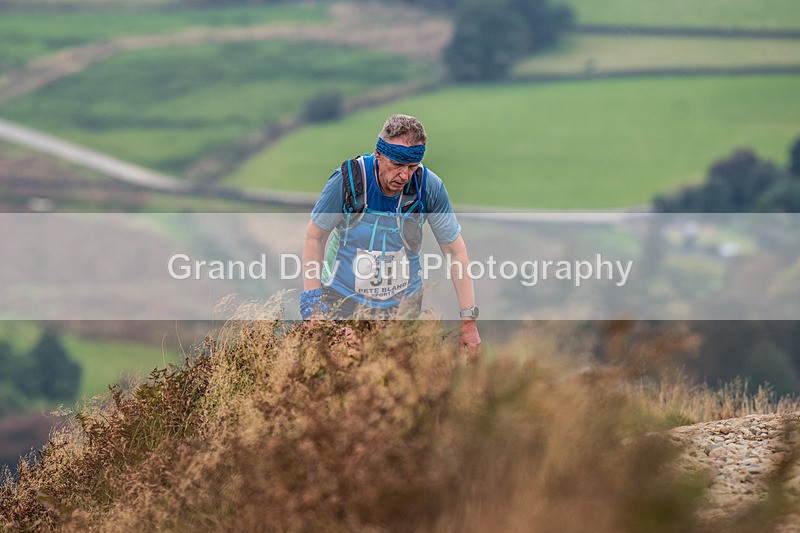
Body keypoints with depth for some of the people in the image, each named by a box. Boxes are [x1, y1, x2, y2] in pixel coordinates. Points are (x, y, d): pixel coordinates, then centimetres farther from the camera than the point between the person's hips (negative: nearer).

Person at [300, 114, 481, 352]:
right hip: (344, 297, -1)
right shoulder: (347, 180, -21)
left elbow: (455, 250, -7)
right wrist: (311, 304, -11)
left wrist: (468, 320, -8)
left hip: (403, 302, 1)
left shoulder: (429, 187, -17)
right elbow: (315, 236, -7)